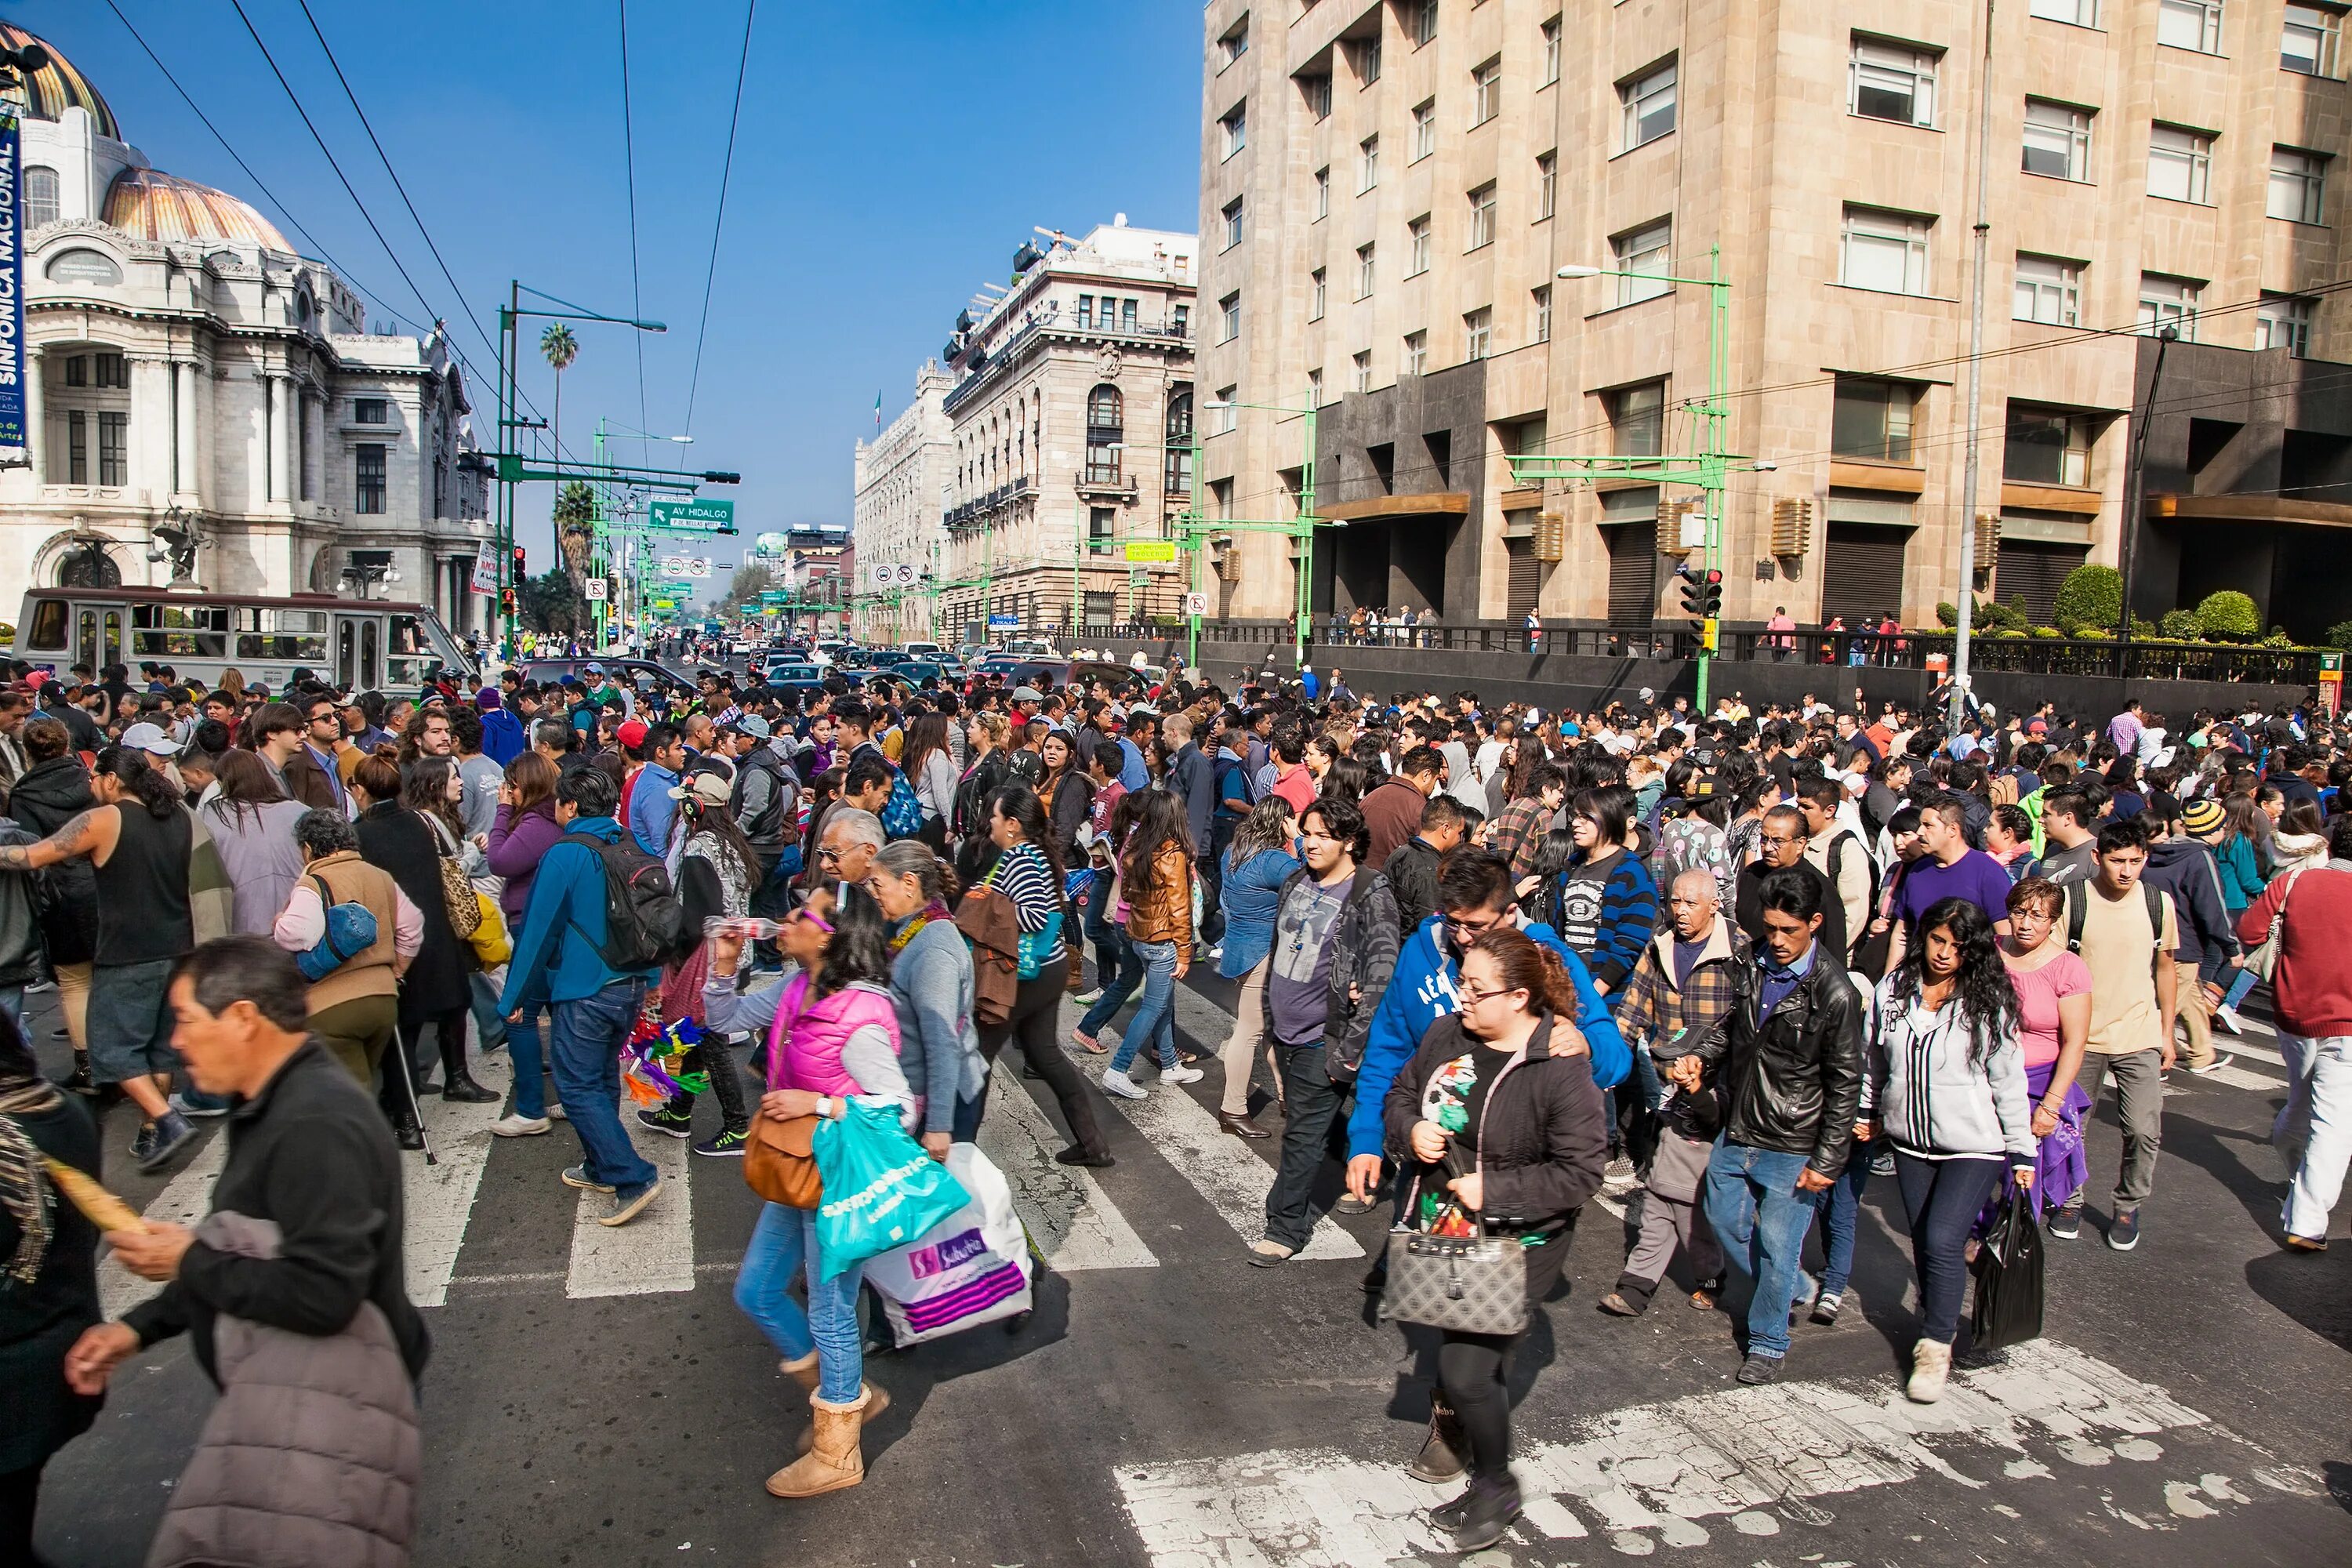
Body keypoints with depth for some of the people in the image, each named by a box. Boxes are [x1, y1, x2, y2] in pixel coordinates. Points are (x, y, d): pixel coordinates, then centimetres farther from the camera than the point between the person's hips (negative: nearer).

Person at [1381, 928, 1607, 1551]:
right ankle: (1453, 1424, 53)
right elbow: (1399, 1095, 10)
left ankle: (1495, 1488, 19)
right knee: (1453, 1345, 24)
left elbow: (1580, 1172, -20)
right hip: (1443, 1230, 6)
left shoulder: (1561, 1069, -22)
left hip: (1517, 1246, -6)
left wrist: (1495, 1190, -22)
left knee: (1465, 1370, -7)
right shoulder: (1446, 1036, -5)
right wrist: (1410, 1130, -12)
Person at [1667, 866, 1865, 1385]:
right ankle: (1791, 1287, 43)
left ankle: (1767, 1341, 25)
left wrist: (1827, 1160, -13)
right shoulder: (1754, 964, 0)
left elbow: (1845, 1084, -13)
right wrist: (1699, 1054, -1)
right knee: (1726, 1222, 19)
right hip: (1735, 1131, 6)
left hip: (1792, 1147, -6)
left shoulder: (1834, 993, -18)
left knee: (1776, 1250, 4)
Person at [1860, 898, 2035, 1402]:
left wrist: (2023, 1152, -2)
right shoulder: (1893, 988, 0)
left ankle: (1935, 1348, 1)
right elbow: (1877, 1059, 14)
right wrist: (1868, 1112, 19)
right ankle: (1936, 1328, 29)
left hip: (1974, 1146, -4)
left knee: (1942, 1240, -13)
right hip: (1911, 1141, 4)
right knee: (1923, 1242, 11)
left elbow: (2009, 1081, -5)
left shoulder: (1988, 1001, -10)